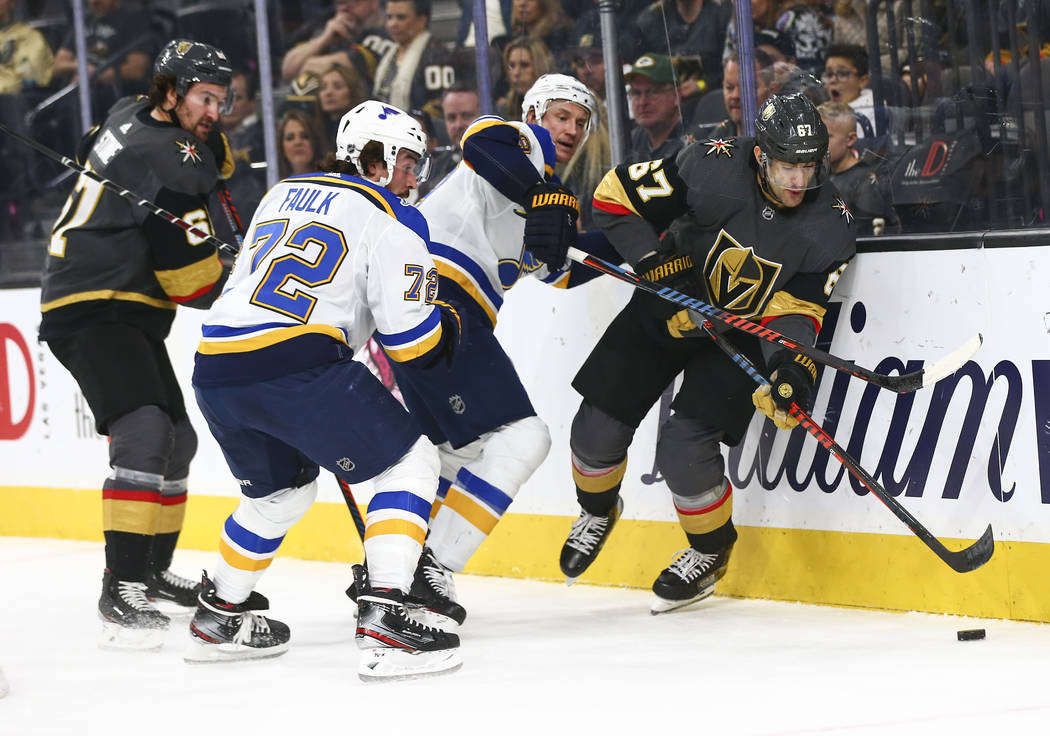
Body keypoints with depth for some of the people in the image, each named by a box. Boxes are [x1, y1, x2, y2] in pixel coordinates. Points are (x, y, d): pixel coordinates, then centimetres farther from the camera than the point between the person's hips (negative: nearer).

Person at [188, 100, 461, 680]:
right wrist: (446, 328, 22)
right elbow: (412, 340, 0)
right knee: (411, 462, 4)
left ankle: (217, 616, 39)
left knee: (282, 488, 31)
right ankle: (383, 620, -11)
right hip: (296, 368, -7)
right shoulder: (392, 222, 3)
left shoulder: (281, 195, 25)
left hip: (215, 371, 8)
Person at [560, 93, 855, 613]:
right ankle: (597, 511, 38)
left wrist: (793, 367, -34)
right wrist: (659, 266, -25)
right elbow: (617, 195, -19)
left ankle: (711, 550, 9)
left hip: (741, 330, -1)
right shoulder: (713, 169, -26)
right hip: (667, 310, 1)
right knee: (597, 429, 2)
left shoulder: (830, 225, -20)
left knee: (684, 446, -20)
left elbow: (796, 310, -15)